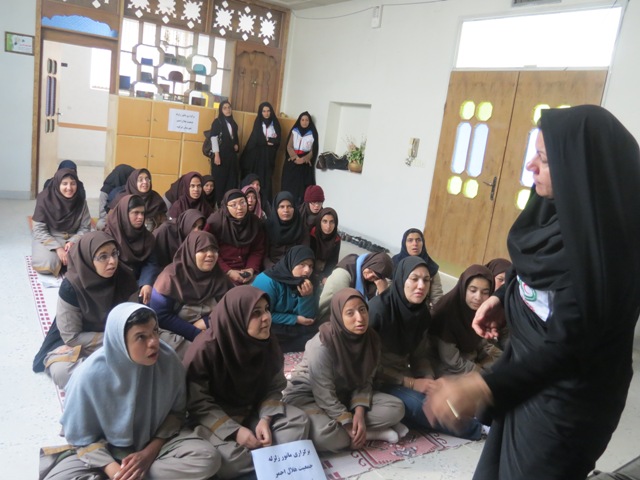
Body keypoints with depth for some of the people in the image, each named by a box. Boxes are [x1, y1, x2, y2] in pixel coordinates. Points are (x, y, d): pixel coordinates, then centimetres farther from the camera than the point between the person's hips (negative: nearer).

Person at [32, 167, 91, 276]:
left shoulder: (81, 202, -4)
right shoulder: (45, 199, -12)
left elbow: (85, 228, -2)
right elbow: (38, 230, -13)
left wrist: (73, 241, -22)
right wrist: (57, 248, -24)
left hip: (74, 240, 2)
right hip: (48, 239, -2)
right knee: (47, 264, -31)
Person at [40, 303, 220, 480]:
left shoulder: (168, 360, -20)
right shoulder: (91, 374, -24)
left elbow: (176, 412, -2)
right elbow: (82, 437, -10)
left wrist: (149, 452, -15)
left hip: (155, 442, 2)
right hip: (106, 448, -2)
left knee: (208, 458, -24)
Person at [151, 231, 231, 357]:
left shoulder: (219, 277, 0)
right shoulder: (172, 276, -12)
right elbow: (161, 316, -14)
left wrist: (206, 322, -15)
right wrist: (196, 334, -16)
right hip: (174, 333, -4)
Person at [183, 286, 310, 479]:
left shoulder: (268, 343, -10)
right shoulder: (205, 348, -24)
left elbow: (273, 388, -1)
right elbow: (197, 403, -19)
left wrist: (265, 419, -20)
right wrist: (234, 431, -27)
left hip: (253, 411, 5)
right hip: (214, 418, -4)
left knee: (298, 420, -14)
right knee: (226, 457, -32)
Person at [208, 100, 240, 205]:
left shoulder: (233, 123, 15)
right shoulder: (217, 122, -2)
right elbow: (214, 138, -11)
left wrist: (237, 145, 3)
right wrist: (216, 155, -19)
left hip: (231, 155, 6)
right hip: (220, 155, -6)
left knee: (231, 180, 6)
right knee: (219, 180, -3)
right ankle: (217, 202, 3)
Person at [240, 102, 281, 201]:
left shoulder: (275, 123, 6)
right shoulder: (258, 122, 3)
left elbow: (278, 140, -2)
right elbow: (257, 138, -9)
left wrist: (266, 139, -11)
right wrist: (270, 140, -5)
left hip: (269, 155, 1)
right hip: (257, 153, -1)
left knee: (266, 177, -1)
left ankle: (265, 200, 0)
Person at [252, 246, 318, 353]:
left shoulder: (307, 283, -4)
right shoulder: (267, 281, -23)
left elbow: (308, 317, -6)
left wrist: (307, 296, -26)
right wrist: (295, 319, -19)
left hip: (290, 328, 4)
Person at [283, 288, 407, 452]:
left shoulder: (371, 339, -9)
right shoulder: (321, 345, -28)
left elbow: (365, 381, -2)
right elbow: (324, 394, -24)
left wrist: (359, 412, -18)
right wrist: (349, 426, -24)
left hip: (344, 395, 5)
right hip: (307, 396, -5)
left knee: (396, 408, -12)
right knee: (322, 435, -37)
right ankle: (376, 432, -15)